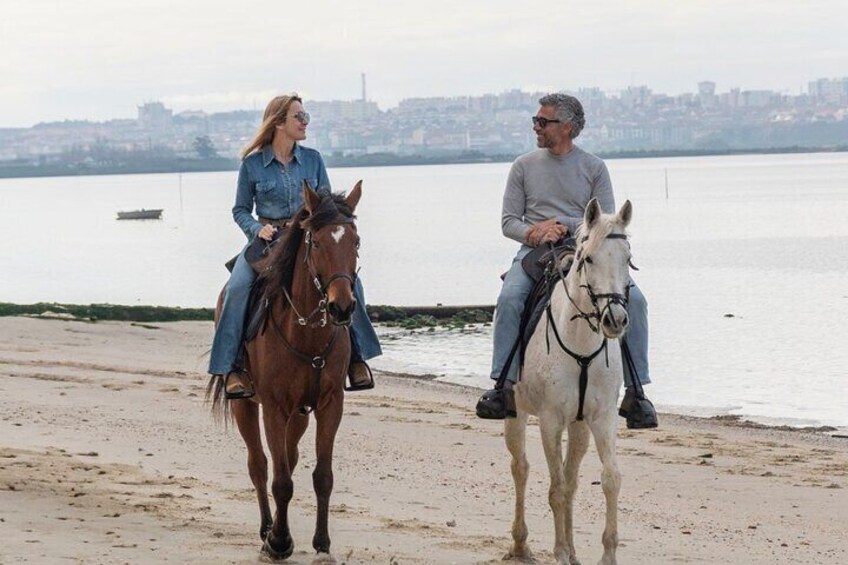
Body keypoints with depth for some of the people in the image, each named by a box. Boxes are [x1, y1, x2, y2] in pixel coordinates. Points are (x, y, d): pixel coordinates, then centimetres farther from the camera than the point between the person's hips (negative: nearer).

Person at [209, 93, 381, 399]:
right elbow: (240, 210, 5)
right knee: (237, 289, -29)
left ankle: (357, 354, -5)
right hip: (266, 240, -2)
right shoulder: (252, 164, -1)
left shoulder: (313, 159, 7)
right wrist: (258, 229, -14)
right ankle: (231, 365, -21)